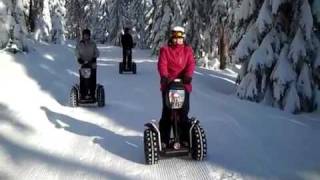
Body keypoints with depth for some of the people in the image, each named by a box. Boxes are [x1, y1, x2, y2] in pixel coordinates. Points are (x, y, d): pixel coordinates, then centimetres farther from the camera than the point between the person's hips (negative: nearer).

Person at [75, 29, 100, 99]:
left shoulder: (93, 44, 10)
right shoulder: (79, 44, 9)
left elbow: (97, 52, 6)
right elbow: (77, 52, 5)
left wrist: (94, 58, -11)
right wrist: (79, 59, -12)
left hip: (92, 65, 1)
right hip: (83, 65, 0)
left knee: (92, 81, -2)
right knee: (82, 81, -5)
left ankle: (92, 94, 3)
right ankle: (83, 95, -1)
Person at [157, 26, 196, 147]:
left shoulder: (188, 50, 11)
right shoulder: (165, 50, 6)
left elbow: (191, 63, -4)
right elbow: (162, 64, -9)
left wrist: (188, 75, -24)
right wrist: (164, 76, -28)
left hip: (184, 85, 2)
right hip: (168, 85, -1)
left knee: (184, 112, 5)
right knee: (167, 113, 1)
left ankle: (185, 139, 16)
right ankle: (164, 140, 8)